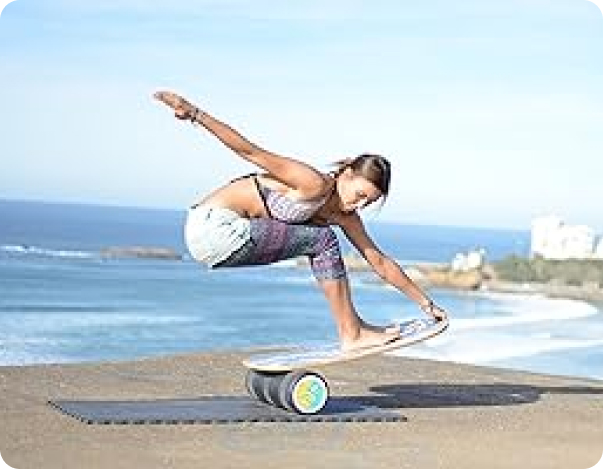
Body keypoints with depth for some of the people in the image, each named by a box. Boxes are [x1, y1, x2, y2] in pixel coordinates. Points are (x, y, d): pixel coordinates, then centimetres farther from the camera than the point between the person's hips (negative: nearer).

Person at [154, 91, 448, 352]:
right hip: (212, 226, -9)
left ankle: (352, 325, 16)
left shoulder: (343, 217, 9)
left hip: (225, 235, 9)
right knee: (322, 240, -12)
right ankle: (351, 336, -7)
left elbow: (380, 263, 15)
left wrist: (426, 303, 18)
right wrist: (195, 113, -29)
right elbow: (251, 152, -23)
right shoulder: (315, 185, -18)